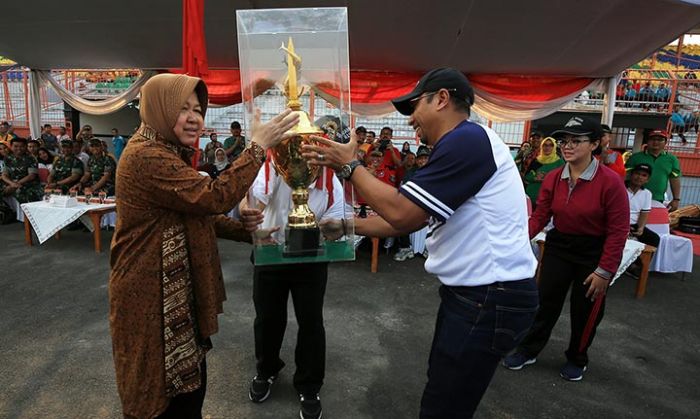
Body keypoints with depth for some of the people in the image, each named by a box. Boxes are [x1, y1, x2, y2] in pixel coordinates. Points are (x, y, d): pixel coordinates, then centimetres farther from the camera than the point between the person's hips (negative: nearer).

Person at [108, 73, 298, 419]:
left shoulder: (168, 154, 13)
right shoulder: (147, 157, -22)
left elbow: (199, 213, 15)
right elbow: (214, 197, -29)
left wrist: (249, 232, 7)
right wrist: (258, 145, -23)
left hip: (177, 293, 10)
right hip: (153, 299, -10)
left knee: (189, 384, 22)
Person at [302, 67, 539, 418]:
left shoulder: (468, 139, -19)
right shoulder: (461, 146, 16)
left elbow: (401, 212, -24)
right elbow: (407, 221, 15)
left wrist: (349, 166, -11)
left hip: (490, 299, -10)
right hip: (472, 292, 10)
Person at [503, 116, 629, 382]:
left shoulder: (610, 181, -19)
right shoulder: (553, 178, -6)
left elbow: (618, 231, -16)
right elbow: (540, 216, -6)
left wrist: (604, 271, -16)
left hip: (594, 252, -3)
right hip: (559, 246, 3)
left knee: (585, 310, 12)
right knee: (546, 301, 10)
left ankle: (577, 359, 36)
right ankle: (528, 350, 26)